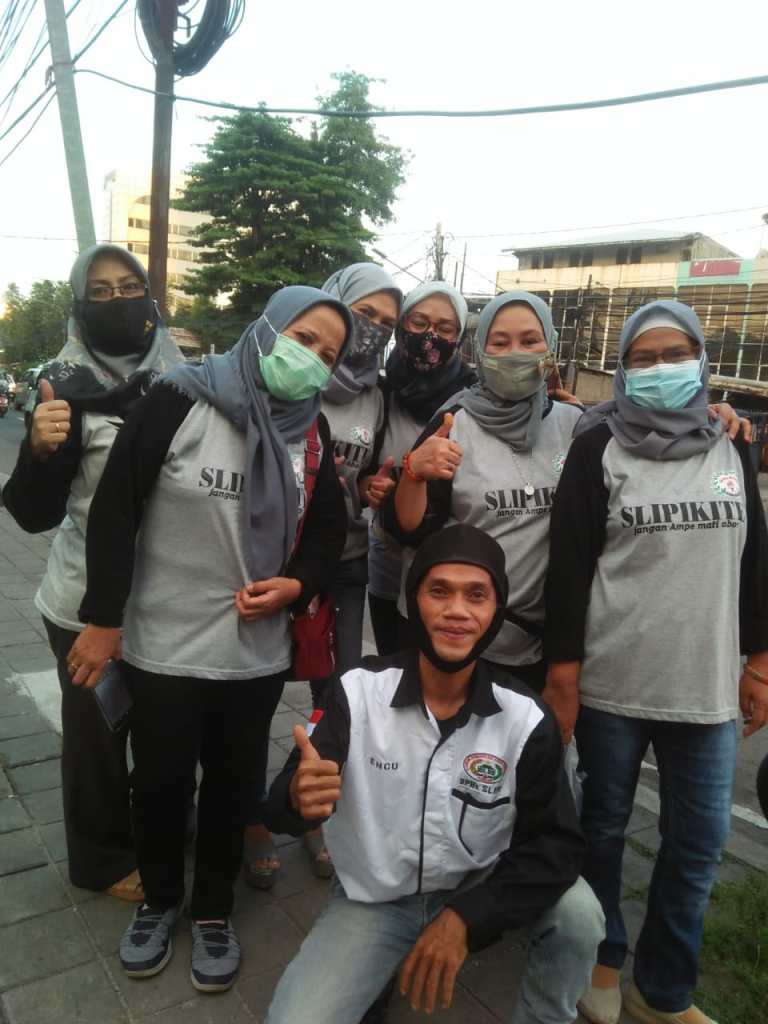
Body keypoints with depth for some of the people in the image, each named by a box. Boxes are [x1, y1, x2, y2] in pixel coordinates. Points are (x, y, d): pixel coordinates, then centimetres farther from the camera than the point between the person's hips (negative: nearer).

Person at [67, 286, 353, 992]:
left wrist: (296, 585, -10)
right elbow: (115, 509, -11)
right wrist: (103, 617, -10)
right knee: (160, 782, 15)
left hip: (257, 652, 3)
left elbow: (329, 530, 9)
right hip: (163, 646, -2)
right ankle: (160, 900, 42)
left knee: (234, 786, 16)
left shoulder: (311, 433, 0)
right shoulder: (181, 401, -12)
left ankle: (214, 911, 40)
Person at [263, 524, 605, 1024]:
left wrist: (465, 917, -25)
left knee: (578, 915, -23)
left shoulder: (527, 719, -15)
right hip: (372, 899, 0)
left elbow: (556, 844, -13)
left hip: (475, 889, 1)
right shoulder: (359, 690, -17)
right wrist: (297, 797, -43)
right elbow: (283, 809, -18)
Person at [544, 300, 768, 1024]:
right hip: (612, 681, -3)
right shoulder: (598, 448, -5)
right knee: (603, 824, 13)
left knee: (699, 840, 12)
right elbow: (568, 561, -8)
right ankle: (600, 956, 38)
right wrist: (562, 666, -11)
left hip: (707, 684, 4)